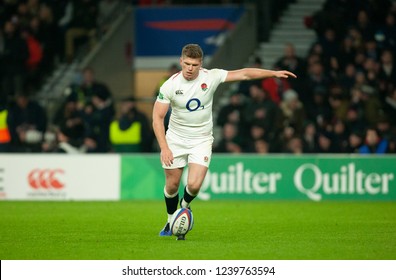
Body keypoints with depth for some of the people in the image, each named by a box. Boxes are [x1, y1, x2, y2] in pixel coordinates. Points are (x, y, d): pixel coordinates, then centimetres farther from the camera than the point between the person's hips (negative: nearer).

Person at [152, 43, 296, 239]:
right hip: (175, 138, 0)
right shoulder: (170, 85, -14)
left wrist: (274, 73, -9)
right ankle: (171, 220, 32)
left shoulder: (210, 77, -12)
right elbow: (157, 118, -11)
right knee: (172, 185, 5)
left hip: (201, 140, 0)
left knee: (194, 185, -16)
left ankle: (184, 206, 19)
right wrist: (164, 148, -20)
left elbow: (243, 74, -6)